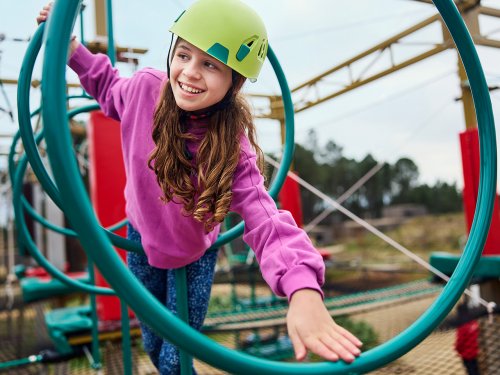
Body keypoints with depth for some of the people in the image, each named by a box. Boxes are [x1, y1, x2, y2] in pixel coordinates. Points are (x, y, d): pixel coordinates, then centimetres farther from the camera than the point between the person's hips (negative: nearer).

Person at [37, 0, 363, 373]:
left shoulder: (231, 148, -32)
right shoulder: (146, 87, -23)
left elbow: (266, 224, -41)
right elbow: (110, 90, 3)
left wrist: (304, 290, -57)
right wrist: (71, 48, -10)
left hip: (193, 257, -3)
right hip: (141, 238, 3)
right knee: (152, 344, 22)